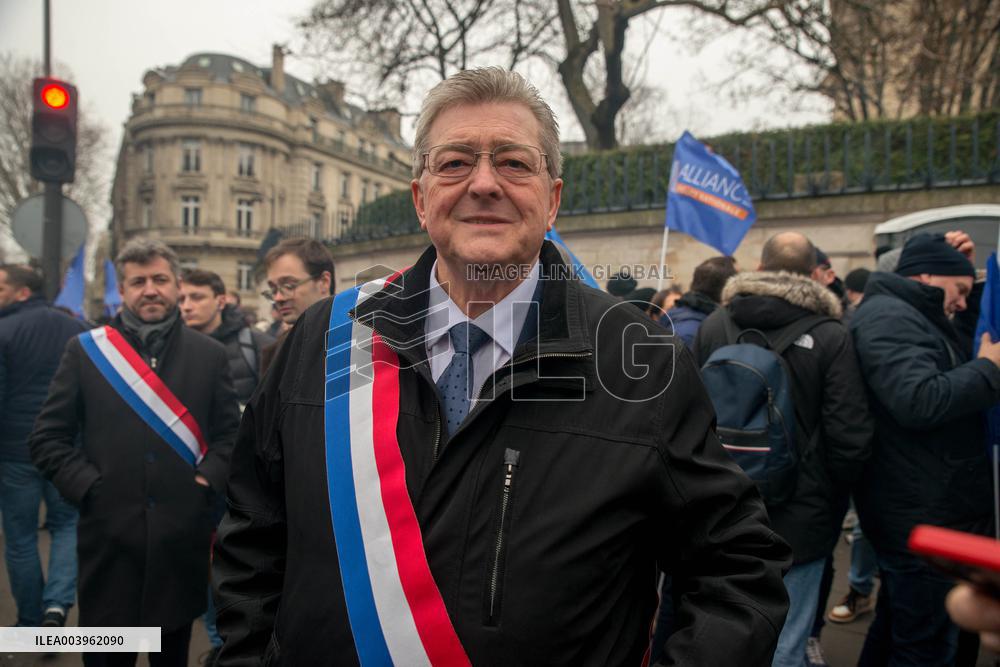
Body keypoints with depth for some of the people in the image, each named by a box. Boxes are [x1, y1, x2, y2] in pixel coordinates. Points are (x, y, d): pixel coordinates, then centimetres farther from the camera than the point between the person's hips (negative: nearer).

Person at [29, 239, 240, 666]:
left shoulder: (210, 354, 4)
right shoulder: (85, 350, 2)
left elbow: (230, 433, 7)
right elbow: (48, 437, 3)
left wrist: (209, 478, -8)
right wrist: (87, 487, -8)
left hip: (182, 536, 1)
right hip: (108, 535, -1)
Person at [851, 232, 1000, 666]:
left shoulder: (911, 316, 15)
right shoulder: (887, 317, -18)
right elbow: (920, 401, -31)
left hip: (918, 510, 11)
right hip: (922, 515, -11)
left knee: (897, 627, 23)